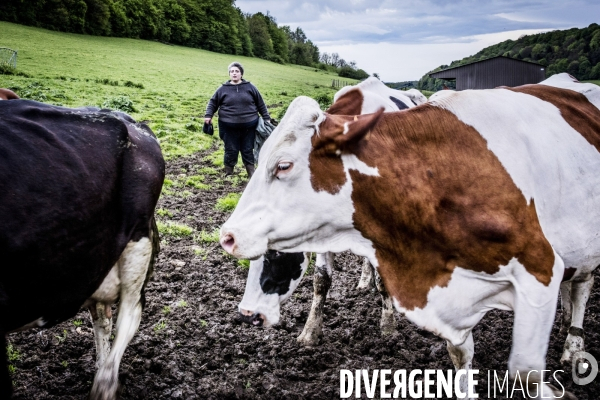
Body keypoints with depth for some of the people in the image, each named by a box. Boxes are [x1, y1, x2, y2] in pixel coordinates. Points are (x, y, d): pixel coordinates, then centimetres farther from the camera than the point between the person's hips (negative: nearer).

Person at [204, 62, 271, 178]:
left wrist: (266, 118, 9)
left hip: (249, 126, 1)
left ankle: (251, 174, 19)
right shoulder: (223, 89, 2)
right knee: (231, 151, 4)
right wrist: (208, 115, -3)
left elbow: (260, 104, 10)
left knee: (248, 151, 9)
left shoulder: (250, 87, 4)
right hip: (229, 127, -1)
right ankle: (228, 174, 20)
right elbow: (213, 102, 10)